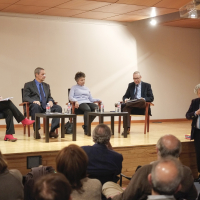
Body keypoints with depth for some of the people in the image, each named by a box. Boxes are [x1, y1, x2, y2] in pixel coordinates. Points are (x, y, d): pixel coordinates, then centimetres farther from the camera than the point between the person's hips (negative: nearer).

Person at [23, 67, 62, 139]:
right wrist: (33, 101, -22)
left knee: (58, 108, -23)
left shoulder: (46, 85, 27)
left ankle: (52, 131, -24)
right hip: (36, 106, -4)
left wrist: (50, 101, -3)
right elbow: (25, 97, -1)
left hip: (46, 106, 5)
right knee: (35, 106, -40)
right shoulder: (28, 85, 10)